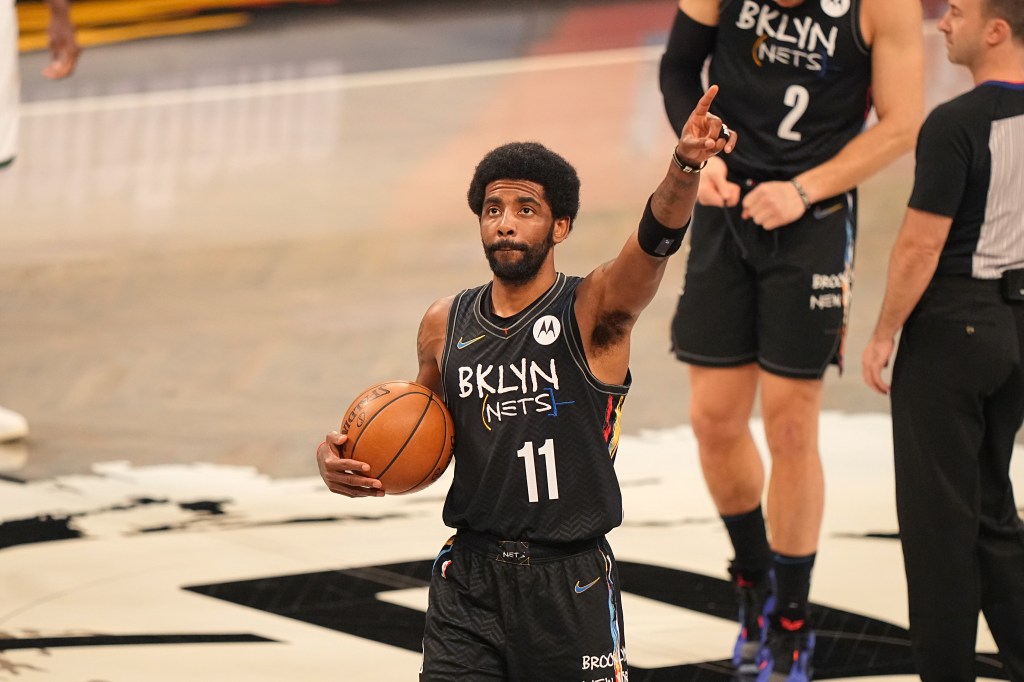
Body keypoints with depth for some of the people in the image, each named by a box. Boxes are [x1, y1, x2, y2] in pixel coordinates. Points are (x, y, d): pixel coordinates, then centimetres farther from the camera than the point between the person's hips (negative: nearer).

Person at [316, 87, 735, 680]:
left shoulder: (594, 310, -8)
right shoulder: (446, 325, 6)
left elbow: (657, 238, -28)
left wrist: (685, 169, -48)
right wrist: (339, 455, 2)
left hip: (569, 583, -3)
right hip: (468, 578, 3)